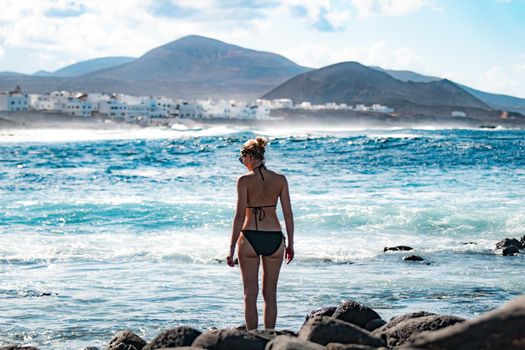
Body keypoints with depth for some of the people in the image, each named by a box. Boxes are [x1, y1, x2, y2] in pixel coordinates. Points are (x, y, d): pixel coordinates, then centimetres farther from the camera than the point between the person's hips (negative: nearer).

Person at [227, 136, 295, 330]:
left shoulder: (244, 180, -8)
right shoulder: (280, 179, 1)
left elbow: (240, 215, -10)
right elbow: (288, 214, 3)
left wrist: (232, 248, -6)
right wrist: (290, 243, 12)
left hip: (250, 238, -3)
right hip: (274, 238, 3)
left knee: (250, 293, 6)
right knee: (270, 293, 13)